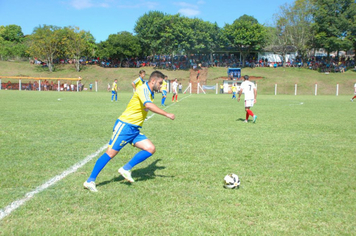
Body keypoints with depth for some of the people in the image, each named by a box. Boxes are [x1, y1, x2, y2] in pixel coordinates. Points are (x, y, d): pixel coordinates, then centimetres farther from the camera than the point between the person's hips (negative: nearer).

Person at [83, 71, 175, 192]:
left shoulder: (150, 93, 14)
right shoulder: (143, 89, -14)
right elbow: (148, 105, -32)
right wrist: (166, 114, -31)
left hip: (134, 130, 9)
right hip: (124, 126, -9)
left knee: (151, 149, -4)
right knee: (111, 152, -7)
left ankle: (126, 169, 4)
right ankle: (90, 181, 3)